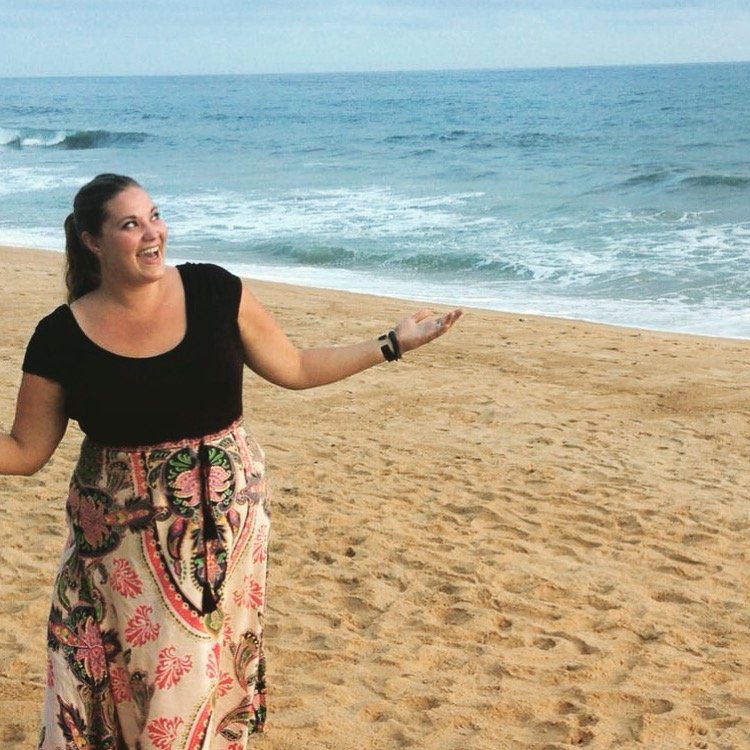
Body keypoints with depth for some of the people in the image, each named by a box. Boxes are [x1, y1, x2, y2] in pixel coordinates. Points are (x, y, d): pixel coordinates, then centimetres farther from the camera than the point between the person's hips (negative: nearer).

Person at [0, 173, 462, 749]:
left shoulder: (216, 291, -5)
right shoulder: (61, 338, -7)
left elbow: (296, 368, 4)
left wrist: (393, 344, 1)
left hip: (224, 522, 1)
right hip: (124, 537, 0)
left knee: (205, 671, 7)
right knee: (121, 679, 3)